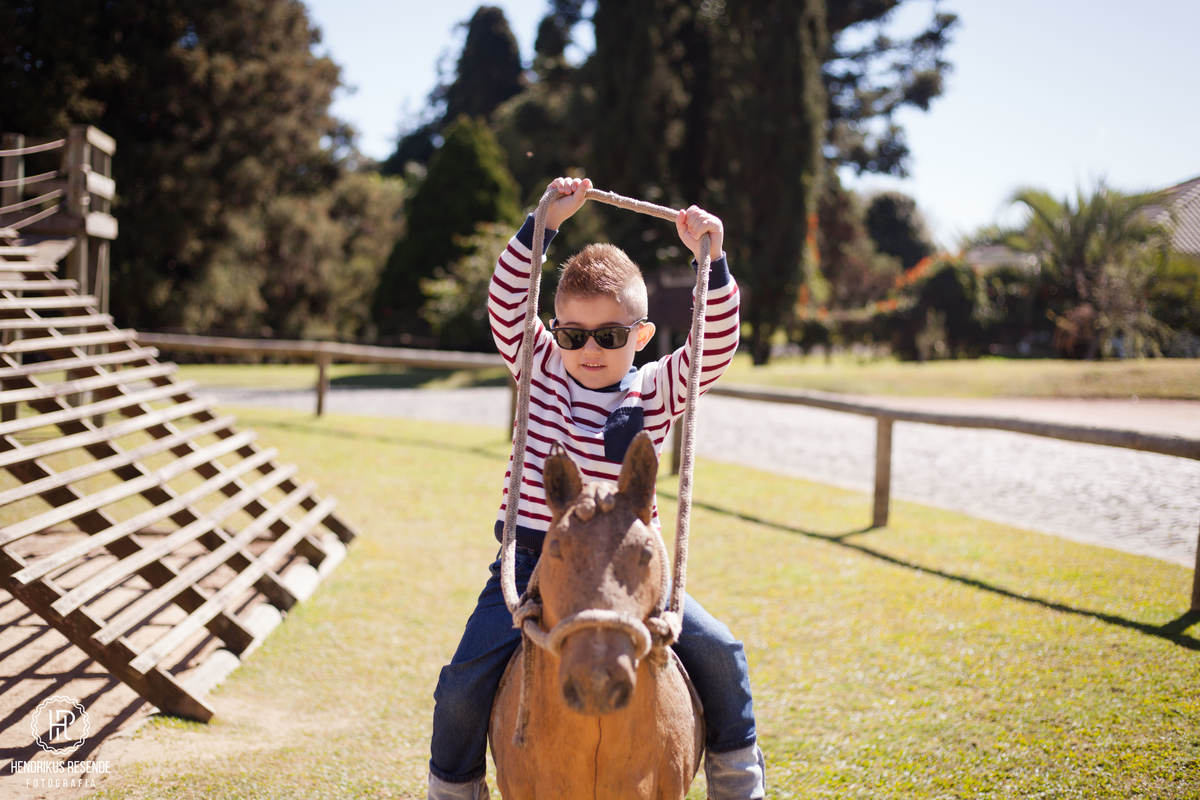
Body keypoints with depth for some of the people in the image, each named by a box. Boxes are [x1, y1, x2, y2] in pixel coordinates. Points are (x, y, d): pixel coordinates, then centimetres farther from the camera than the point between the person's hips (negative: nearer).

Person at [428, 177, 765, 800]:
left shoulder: (655, 392, 1)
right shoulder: (540, 372, 3)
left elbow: (716, 347, -10)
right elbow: (507, 299, -5)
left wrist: (712, 263, -19)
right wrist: (544, 223, -11)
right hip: (531, 560, -1)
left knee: (718, 651, -5)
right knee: (465, 681, -14)